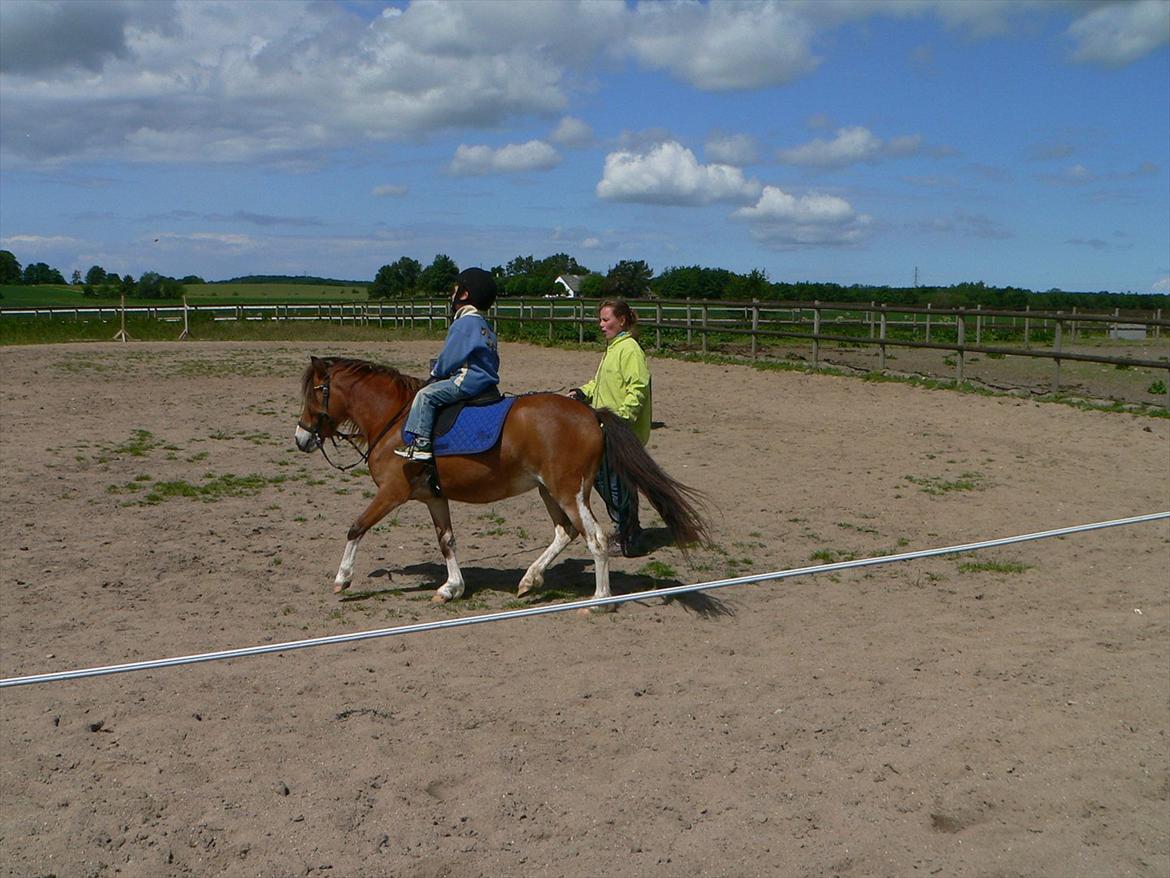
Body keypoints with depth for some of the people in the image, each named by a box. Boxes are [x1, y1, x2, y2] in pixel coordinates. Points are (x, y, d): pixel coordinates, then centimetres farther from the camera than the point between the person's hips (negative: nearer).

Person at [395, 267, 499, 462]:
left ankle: (421, 442, -17)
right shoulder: (482, 323, 18)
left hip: (469, 380, -11)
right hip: (486, 380, 11)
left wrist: (435, 373, 9)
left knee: (425, 394, -13)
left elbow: (449, 358, -13)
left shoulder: (464, 323, -13)